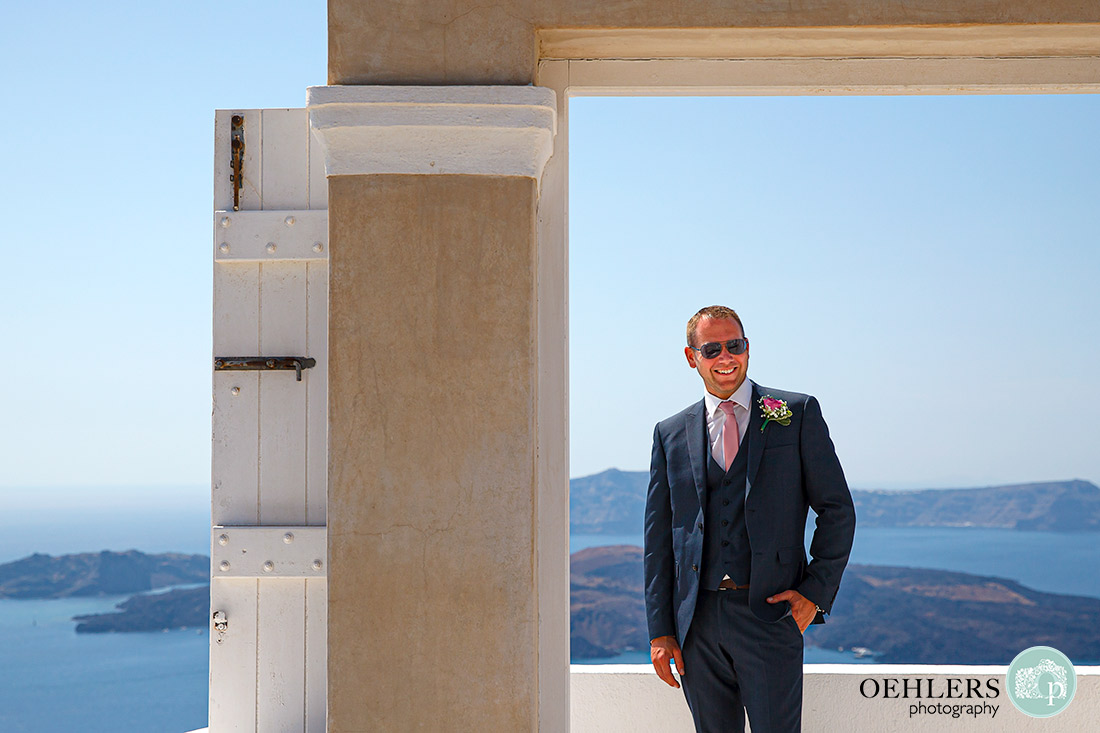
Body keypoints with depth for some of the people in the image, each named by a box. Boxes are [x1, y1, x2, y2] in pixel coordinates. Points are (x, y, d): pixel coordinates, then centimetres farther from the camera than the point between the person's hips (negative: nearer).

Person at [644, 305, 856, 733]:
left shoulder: (797, 414, 5)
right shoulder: (671, 434, 11)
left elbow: (837, 509, 5)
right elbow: (659, 538, 11)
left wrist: (816, 592, -6)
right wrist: (660, 631, 4)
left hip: (771, 614, -2)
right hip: (697, 624, 2)